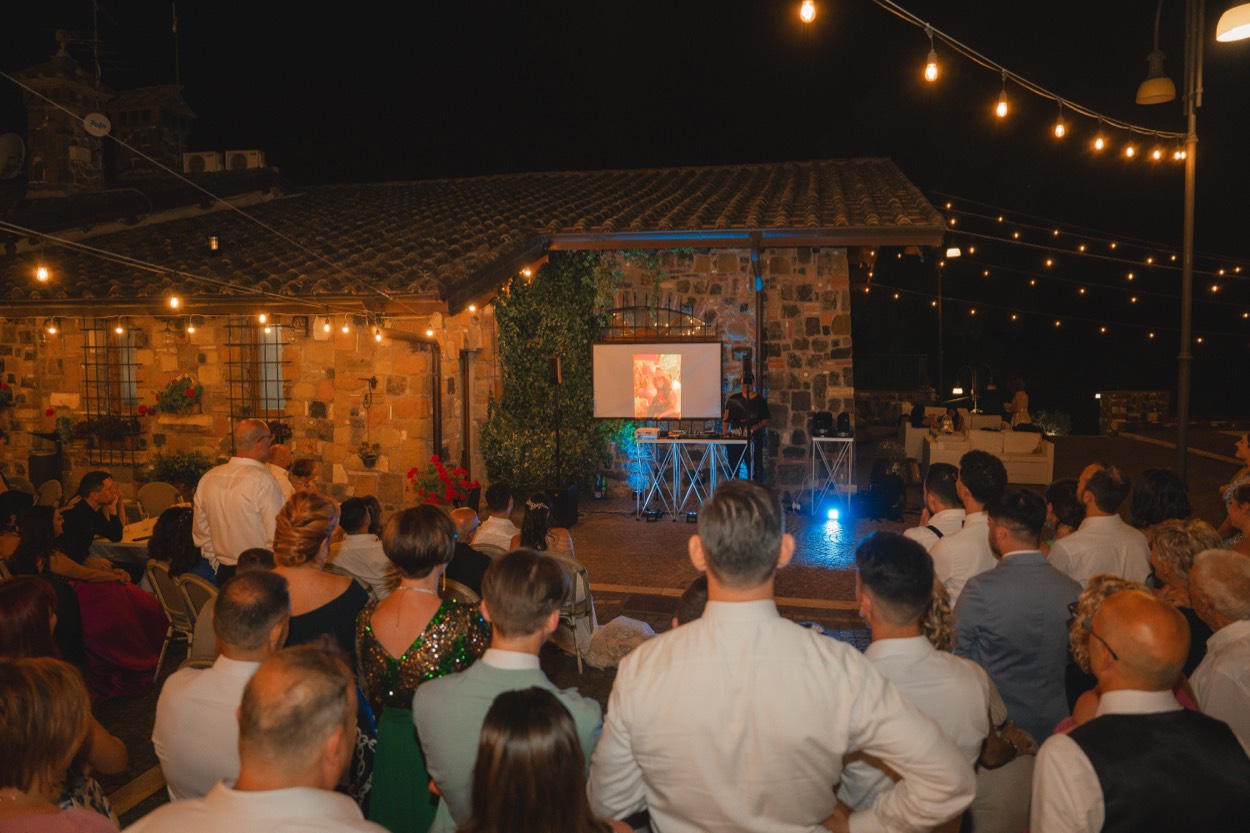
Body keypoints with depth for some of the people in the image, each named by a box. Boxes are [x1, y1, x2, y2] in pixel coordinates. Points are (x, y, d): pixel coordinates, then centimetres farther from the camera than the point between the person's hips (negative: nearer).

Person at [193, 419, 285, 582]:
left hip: (224, 573, 7)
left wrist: (219, 568, 21)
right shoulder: (264, 481, -18)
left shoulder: (207, 479, 3)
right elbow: (276, 539, -19)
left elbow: (201, 534, 12)